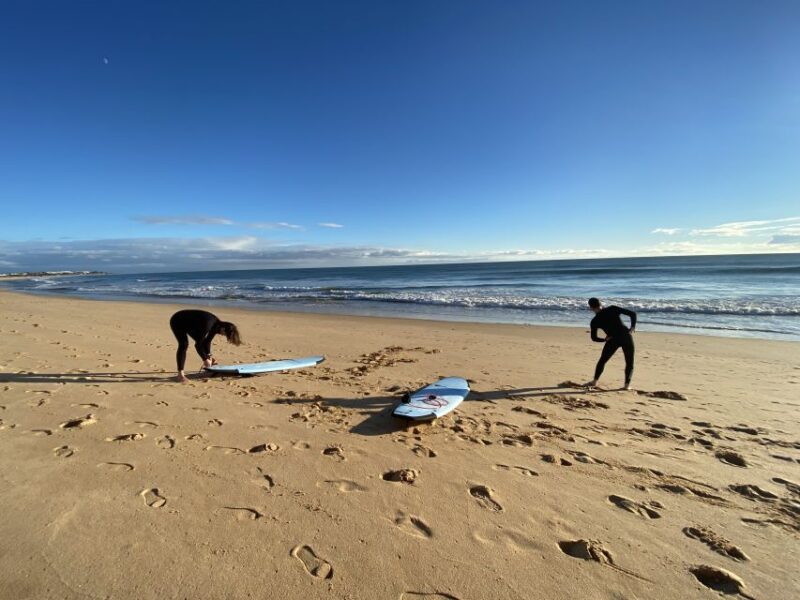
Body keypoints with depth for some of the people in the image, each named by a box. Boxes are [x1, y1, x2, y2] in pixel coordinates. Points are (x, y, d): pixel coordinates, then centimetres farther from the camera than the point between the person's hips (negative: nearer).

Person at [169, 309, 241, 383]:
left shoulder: (216, 325, -12)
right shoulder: (207, 324, -36)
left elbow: (207, 340, 0)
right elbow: (198, 344, -30)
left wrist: (209, 355, -6)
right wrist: (205, 359, -21)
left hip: (189, 323, 9)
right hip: (177, 322, -9)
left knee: (201, 340, 8)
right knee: (184, 344, -22)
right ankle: (180, 374, -21)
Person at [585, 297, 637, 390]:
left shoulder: (595, 321, 1)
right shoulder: (613, 309, 4)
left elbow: (594, 338, -1)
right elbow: (632, 313, 1)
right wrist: (633, 326, 5)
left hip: (613, 340, -1)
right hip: (626, 336, 1)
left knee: (602, 361, 16)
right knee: (629, 363, 13)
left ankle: (594, 381, 21)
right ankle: (627, 384, 4)